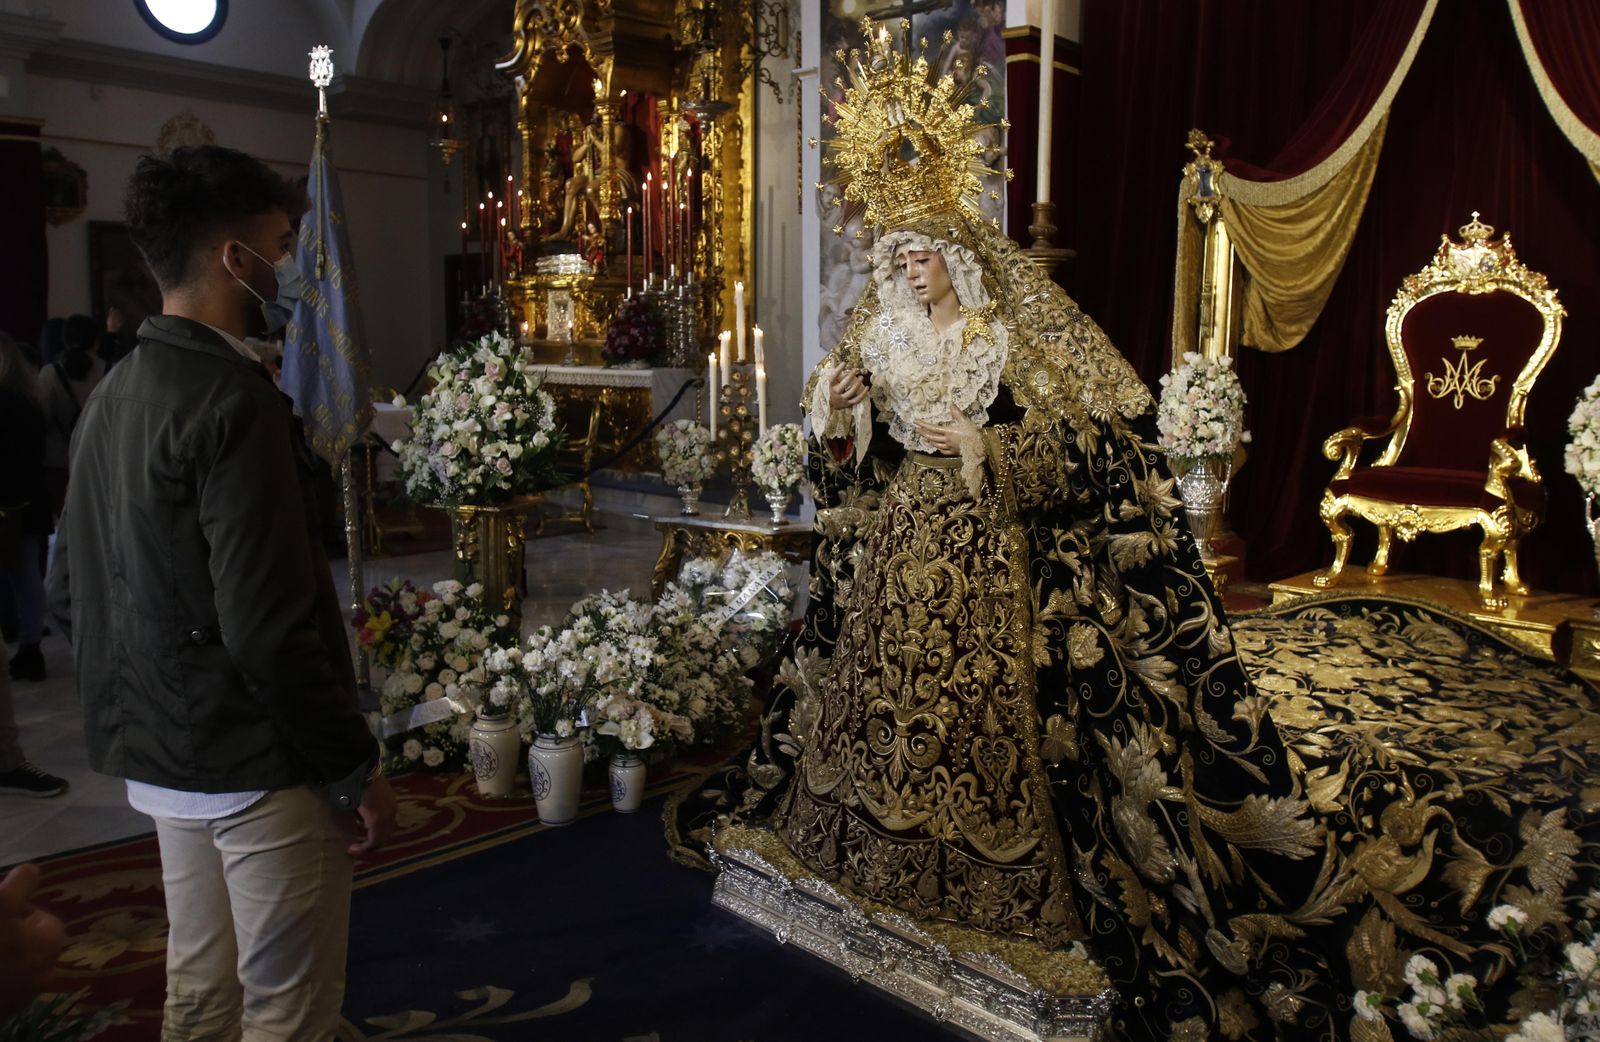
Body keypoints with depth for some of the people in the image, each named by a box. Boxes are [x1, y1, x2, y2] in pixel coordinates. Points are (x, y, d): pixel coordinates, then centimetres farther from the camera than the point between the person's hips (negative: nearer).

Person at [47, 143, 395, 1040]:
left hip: (160, 759, 9)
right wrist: (358, 768, -16)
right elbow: (269, 627, -25)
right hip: (257, 764, -9)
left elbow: (72, 587, 14)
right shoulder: (234, 401, -21)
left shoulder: (113, 394, 7)